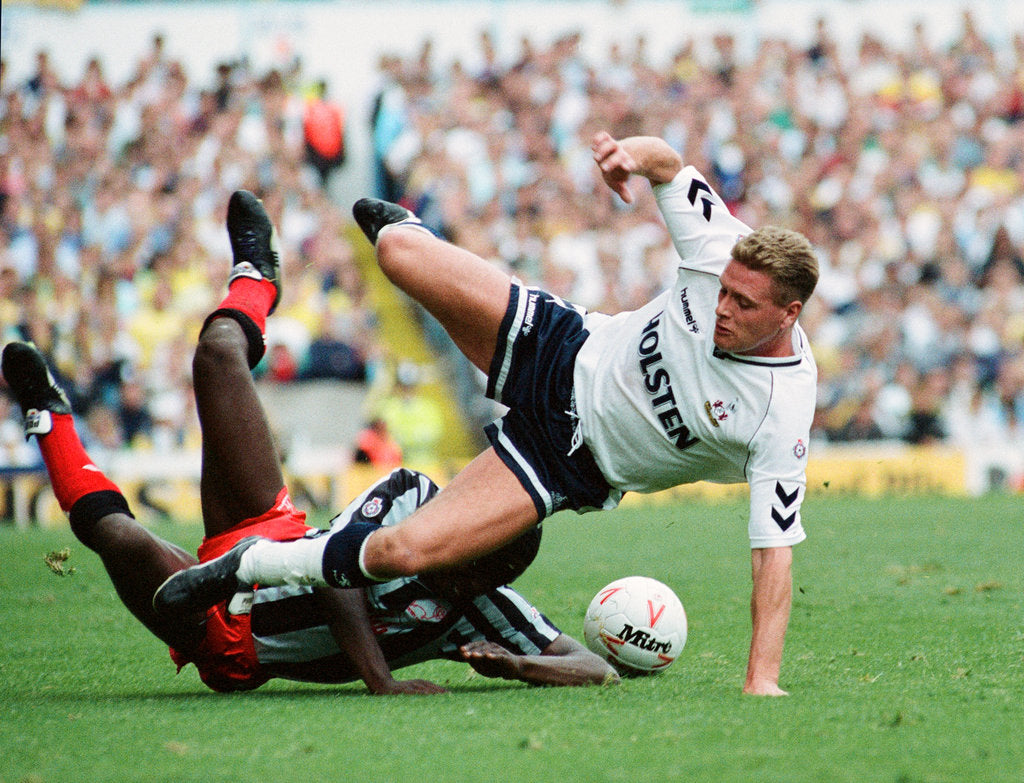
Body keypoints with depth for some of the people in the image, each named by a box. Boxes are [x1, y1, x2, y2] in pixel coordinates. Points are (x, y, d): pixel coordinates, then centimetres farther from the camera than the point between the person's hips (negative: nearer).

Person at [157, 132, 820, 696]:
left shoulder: (783, 414, -30)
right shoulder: (725, 253, -20)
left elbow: (776, 551, -28)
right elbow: (669, 163, -5)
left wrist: (763, 682, -36)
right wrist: (636, 153, -30)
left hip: (572, 461, -4)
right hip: (567, 356, 4)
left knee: (405, 551, -23)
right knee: (399, 253, -1)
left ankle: (255, 567, 5)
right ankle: (399, 225, 42)